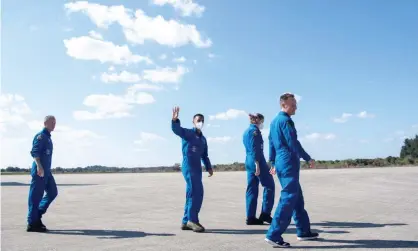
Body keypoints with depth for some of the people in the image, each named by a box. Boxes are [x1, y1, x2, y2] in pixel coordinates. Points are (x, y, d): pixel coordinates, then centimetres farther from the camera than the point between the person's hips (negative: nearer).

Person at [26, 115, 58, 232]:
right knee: (36, 196, -4)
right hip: (39, 171, -10)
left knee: (53, 192, 10)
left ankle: (37, 215, 18)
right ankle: (32, 223, 2)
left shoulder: (48, 137, 20)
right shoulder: (40, 136, -9)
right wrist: (39, 166, -31)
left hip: (46, 171, 10)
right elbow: (34, 152, -20)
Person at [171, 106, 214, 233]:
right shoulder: (187, 133, -1)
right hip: (188, 167, -8)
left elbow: (204, 155, 24)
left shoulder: (203, 139, 21)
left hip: (197, 168, 8)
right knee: (197, 193, -15)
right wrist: (175, 120, -40)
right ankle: (193, 220, -9)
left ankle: (186, 221, 15)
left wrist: (209, 167, 13)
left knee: (192, 195, 9)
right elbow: (176, 129, -20)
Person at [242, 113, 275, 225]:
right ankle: (265, 214, -1)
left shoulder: (246, 131, 19)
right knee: (269, 185, 0)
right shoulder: (254, 130, -8)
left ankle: (250, 217, 7)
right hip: (257, 161, -9)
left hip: (248, 162, 9)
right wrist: (257, 164, -20)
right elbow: (255, 149, -16)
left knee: (252, 189, 7)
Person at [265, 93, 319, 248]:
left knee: (297, 198, 17)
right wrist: (308, 158, -8)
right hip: (289, 163, -10)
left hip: (281, 163, 10)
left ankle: (303, 231, 25)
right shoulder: (285, 120, -12)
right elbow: (293, 143, -17)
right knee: (288, 199, -9)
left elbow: (271, 143, 20)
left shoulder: (274, 121, 17)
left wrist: (273, 163, 23)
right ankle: (274, 235, -9)